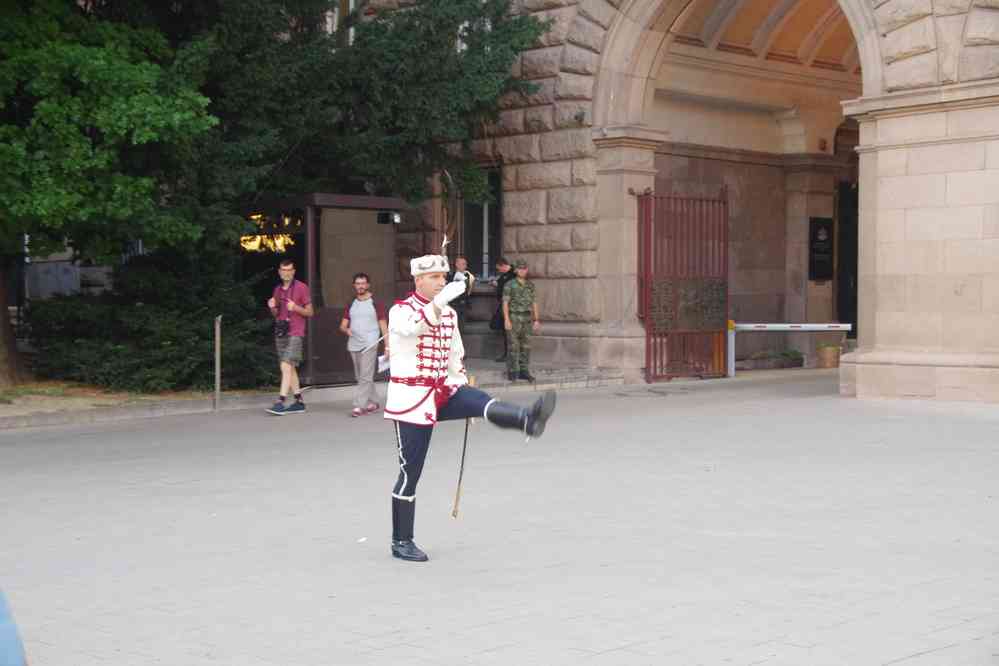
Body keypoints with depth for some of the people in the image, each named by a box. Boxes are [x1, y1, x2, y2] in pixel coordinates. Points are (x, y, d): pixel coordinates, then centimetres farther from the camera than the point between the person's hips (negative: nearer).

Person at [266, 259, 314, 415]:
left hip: (295, 334, -7)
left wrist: (295, 308, -20)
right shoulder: (277, 290, 15)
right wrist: (272, 307, -1)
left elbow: (310, 312, -2)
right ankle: (299, 402, 14)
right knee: (290, 368, 8)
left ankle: (280, 402, -19)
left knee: (286, 366, -15)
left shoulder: (301, 288, -3)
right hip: (280, 333, 7)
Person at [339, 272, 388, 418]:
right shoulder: (351, 305, 13)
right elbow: (342, 325, 13)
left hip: (369, 345, -6)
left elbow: (383, 325, 0)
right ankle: (371, 403, 21)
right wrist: (346, 330, -11)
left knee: (365, 377, -11)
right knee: (361, 377, 11)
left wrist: (387, 345, -6)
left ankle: (359, 406, -14)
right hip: (354, 345, 6)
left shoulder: (375, 303, 0)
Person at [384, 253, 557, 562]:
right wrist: (439, 301, -45)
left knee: (483, 401, -26)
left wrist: (466, 400, 19)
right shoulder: (400, 311, -7)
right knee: (410, 471, -2)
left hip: (442, 390, 5)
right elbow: (414, 327, -31)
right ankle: (401, 542, 9)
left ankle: (528, 420, -55)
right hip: (411, 398, -5)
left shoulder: (449, 314, 13)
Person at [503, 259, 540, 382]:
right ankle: (512, 372, 1)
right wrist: (506, 320, -15)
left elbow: (534, 303, 12)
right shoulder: (510, 285, -3)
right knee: (513, 346, -4)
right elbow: (505, 303, -7)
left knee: (526, 346, 6)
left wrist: (536, 320, 7)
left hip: (527, 318, 5)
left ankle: (524, 371, 12)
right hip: (514, 318, -4)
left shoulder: (531, 285, 10)